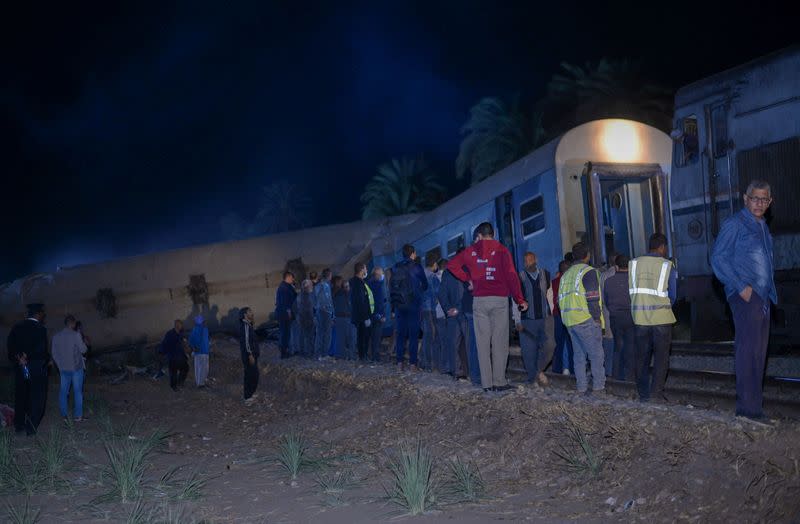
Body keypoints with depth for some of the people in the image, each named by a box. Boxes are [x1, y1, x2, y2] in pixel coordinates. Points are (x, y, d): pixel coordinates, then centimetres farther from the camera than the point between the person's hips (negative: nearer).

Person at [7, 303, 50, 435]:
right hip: (37, 368, -6)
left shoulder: (17, 327, 3)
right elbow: (41, 350, -20)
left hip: (20, 368, 6)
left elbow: (10, 345, -2)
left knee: (20, 398, 16)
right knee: (36, 399, 5)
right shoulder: (40, 329, -15)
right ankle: (31, 428, 6)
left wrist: (19, 358, -5)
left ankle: (19, 426, 23)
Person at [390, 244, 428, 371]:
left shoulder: (395, 268, 7)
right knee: (413, 334, 0)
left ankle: (399, 362, 4)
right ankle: (412, 363, -3)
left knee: (401, 333, 8)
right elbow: (425, 285, 3)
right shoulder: (416, 267, -3)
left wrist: (393, 306, 11)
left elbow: (391, 288, 7)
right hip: (413, 305, -3)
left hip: (399, 305, 3)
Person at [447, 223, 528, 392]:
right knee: (500, 342, 2)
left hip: (479, 300, 2)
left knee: (483, 342, 5)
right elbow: (511, 275, -7)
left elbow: (452, 264, 13)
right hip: (499, 300, -2)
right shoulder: (501, 250, 1)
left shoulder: (472, 251, 8)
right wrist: (520, 300, -4)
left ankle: (487, 383, 4)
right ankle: (499, 381, 0)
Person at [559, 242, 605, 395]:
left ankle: (582, 388, 10)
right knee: (596, 355, -1)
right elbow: (592, 298, -14)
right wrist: (597, 317, -8)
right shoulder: (588, 271, -7)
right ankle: (598, 387, -3)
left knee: (579, 355, 10)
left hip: (569, 320, 7)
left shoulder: (566, 274, 17)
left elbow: (561, 299, 18)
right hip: (586, 320, -7)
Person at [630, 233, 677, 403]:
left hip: (639, 316, 3)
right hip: (661, 317, -3)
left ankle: (643, 394, 10)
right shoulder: (667, 266, -3)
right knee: (661, 356, 3)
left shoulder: (634, 263, 3)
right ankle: (656, 392, -5)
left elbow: (631, 291, 6)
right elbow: (672, 295, 3)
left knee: (642, 356, 8)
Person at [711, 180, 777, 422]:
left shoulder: (763, 227, 20)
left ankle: (754, 403, 18)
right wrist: (741, 287, -16)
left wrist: (771, 291, 11)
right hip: (745, 295, -8)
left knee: (758, 351, 11)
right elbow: (718, 257, -12)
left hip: (763, 297, 8)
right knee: (748, 350, -12)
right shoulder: (735, 224, -5)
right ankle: (748, 408, -11)